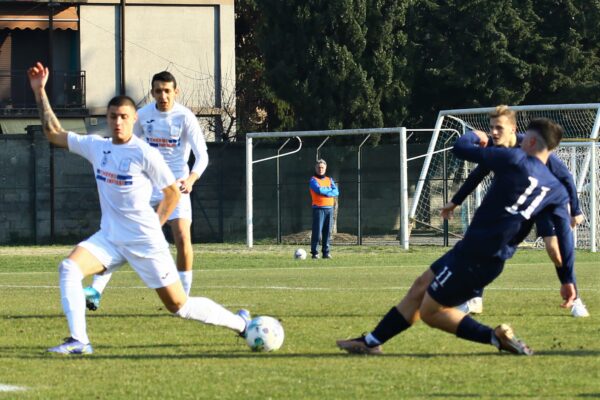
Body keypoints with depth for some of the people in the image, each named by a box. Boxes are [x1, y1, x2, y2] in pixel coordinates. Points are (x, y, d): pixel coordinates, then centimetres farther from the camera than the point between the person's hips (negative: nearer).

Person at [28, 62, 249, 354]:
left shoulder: (144, 154, -12)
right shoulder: (96, 146, 4)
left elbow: (173, 192, -3)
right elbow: (54, 133, 13)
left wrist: (154, 224, 0)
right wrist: (40, 92, 8)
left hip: (145, 242, -5)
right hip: (109, 238, 5)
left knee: (178, 305, 0)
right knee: (69, 267, -21)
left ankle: (240, 323, 20)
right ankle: (78, 341, -23)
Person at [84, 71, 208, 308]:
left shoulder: (185, 117, -9)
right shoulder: (143, 115, 0)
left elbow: (202, 155, -14)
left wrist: (191, 179, -32)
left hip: (175, 185, -3)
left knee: (182, 238, -15)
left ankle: (184, 297, 0)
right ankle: (96, 290, -9)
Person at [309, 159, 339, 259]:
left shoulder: (329, 180, 18)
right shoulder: (313, 180, 2)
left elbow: (336, 192, 4)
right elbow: (319, 190, -17)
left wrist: (325, 191, -9)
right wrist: (330, 190, -4)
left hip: (329, 208, 5)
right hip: (318, 208, -5)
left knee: (328, 232, 4)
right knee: (317, 231, -9)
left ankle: (326, 252, 7)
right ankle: (314, 252, -6)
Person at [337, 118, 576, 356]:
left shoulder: (515, 160, -13)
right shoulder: (556, 191, 4)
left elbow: (461, 148, -9)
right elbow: (565, 234, -2)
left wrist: (474, 136, 14)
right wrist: (568, 280, 3)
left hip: (473, 256, -8)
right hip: (494, 259, 8)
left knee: (430, 312, 4)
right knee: (421, 286, 20)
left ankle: (498, 337, -3)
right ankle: (372, 342, 27)